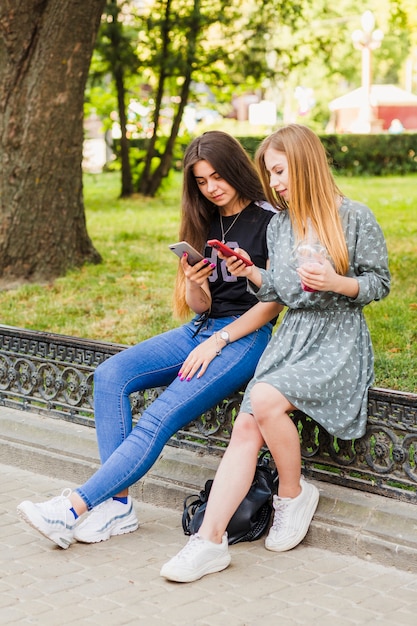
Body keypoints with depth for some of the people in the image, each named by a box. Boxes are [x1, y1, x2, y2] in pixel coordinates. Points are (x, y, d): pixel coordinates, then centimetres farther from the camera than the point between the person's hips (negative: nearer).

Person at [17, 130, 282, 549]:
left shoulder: (270, 221, -4)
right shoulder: (204, 224, 15)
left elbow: (274, 300, -8)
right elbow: (200, 306, 11)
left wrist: (218, 342, -13)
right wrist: (194, 284, -13)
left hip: (246, 337, -7)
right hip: (201, 328, 7)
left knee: (160, 418, -25)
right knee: (110, 376, -18)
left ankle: (74, 508, -24)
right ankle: (117, 504, -20)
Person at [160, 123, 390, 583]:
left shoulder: (353, 217, -4)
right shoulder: (279, 225, 13)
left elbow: (379, 282, -1)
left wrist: (337, 282, -18)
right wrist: (250, 275, -1)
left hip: (338, 341, -5)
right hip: (291, 335, 6)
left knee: (266, 399, -30)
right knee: (245, 427, -15)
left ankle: (294, 493, -5)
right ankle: (210, 540, -18)